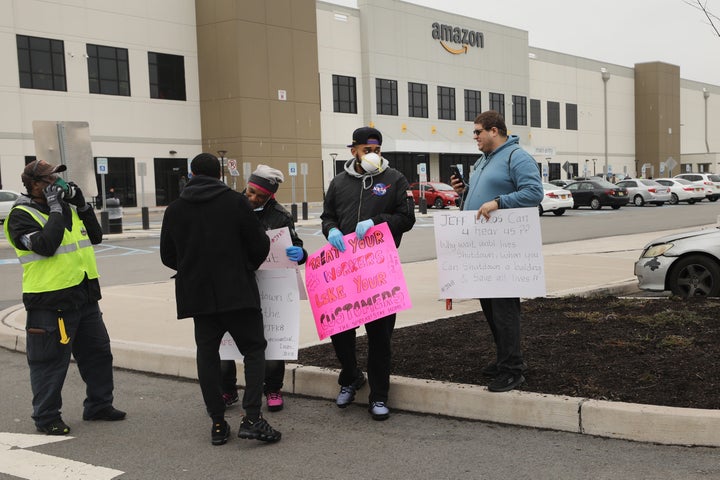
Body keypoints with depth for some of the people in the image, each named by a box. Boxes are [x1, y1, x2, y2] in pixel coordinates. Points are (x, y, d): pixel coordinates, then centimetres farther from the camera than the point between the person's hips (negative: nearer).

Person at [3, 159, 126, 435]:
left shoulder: (66, 207, 14)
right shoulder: (22, 215, -10)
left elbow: (95, 237, 12)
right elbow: (46, 245, -26)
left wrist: (82, 206, 2)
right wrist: (56, 210, -19)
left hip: (84, 296, 8)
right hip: (50, 301, -8)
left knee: (98, 352, 15)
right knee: (50, 361, 1)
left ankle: (98, 405, 29)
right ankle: (46, 417, 16)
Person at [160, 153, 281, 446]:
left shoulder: (174, 210, 4)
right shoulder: (235, 202, -5)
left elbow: (167, 256, 10)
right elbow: (260, 246, -5)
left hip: (197, 293, 3)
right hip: (238, 291, -3)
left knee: (207, 354, 10)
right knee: (253, 350, 5)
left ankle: (218, 424, 11)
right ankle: (251, 418, -8)